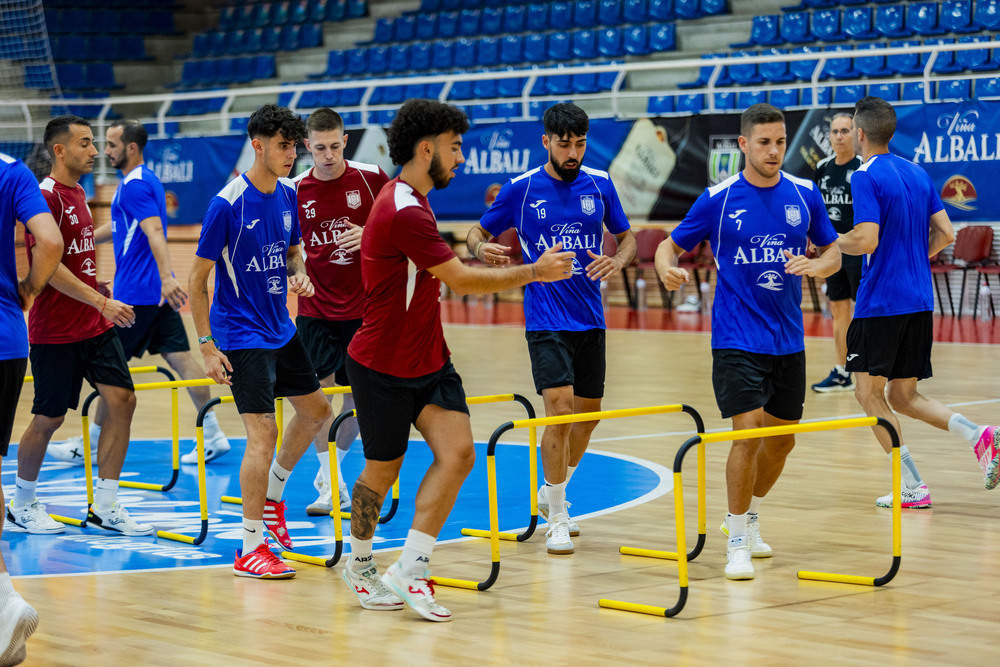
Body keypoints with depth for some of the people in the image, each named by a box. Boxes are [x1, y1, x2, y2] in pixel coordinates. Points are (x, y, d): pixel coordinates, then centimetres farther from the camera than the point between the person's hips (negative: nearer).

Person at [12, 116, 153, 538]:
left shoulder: (77, 194, 13)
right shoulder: (45, 197, -15)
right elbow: (47, 266, -22)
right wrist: (101, 301, -24)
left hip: (95, 325, 8)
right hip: (55, 331, -8)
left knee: (121, 400, -3)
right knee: (49, 419, 1)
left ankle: (104, 507, 3)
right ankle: (22, 505, 22)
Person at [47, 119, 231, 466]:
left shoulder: (135, 186, -15)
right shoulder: (145, 179, 17)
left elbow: (155, 232, -28)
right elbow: (119, 228, 29)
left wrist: (166, 277, -40)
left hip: (137, 292, -9)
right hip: (158, 292, 9)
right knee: (179, 357, 4)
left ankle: (89, 445, 10)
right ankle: (213, 434, 0)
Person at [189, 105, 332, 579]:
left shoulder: (287, 194, 4)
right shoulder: (227, 205, -18)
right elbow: (197, 280, -14)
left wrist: (299, 273, -4)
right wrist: (207, 346, -18)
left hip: (280, 328, 8)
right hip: (241, 336, -8)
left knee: (316, 410, 18)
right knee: (263, 432, -13)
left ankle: (271, 494, 38)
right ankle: (250, 550, -6)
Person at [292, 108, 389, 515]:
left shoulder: (371, 178, -5)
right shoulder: (296, 190, -1)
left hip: (364, 307, 0)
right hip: (315, 308, 0)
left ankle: (329, 471, 26)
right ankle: (332, 486, 1)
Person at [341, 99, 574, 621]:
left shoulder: (408, 200, 9)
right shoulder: (404, 212, -23)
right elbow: (462, 281, -22)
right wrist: (534, 272, -13)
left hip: (428, 359, 8)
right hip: (382, 366, -8)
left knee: (457, 453, -9)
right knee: (383, 469, 7)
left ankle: (410, 568, -7)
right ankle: (360, 566, 30)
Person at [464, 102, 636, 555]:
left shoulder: (599, 185, 3)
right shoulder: (521, 189, -4)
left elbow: (626, 237, 14)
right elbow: (477, 233, 6)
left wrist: (617, 261, -8)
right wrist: (481, 249, -17)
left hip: (590, 318, 4)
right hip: (546, 320, -4)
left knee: (588, 413, 11)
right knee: (560, 409, -16)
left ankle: (551, 493, 36)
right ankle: (557, 519, -4)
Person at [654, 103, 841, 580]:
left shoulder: (804, 194, 2)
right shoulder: (718, 199, -6)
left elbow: (833, 252, 10)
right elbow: (670, 245, 1)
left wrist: (815, 265, -13)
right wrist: (667, 268, -22)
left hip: (789, 340, 4)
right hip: (737, 340, -4)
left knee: (781, 439, 13)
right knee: (748, 433, -15)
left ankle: (747, 517, 38)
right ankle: (737, 541, -2)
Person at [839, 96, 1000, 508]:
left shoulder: (866, 178, -12)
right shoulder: (918, 173, 12)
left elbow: (866, 241, -21)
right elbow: (944, 233, 12)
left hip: (881, 301, -8)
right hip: (920, 300, 8)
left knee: (868, 392, 2)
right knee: (903, 397, 13)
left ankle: (912, 487, -6)